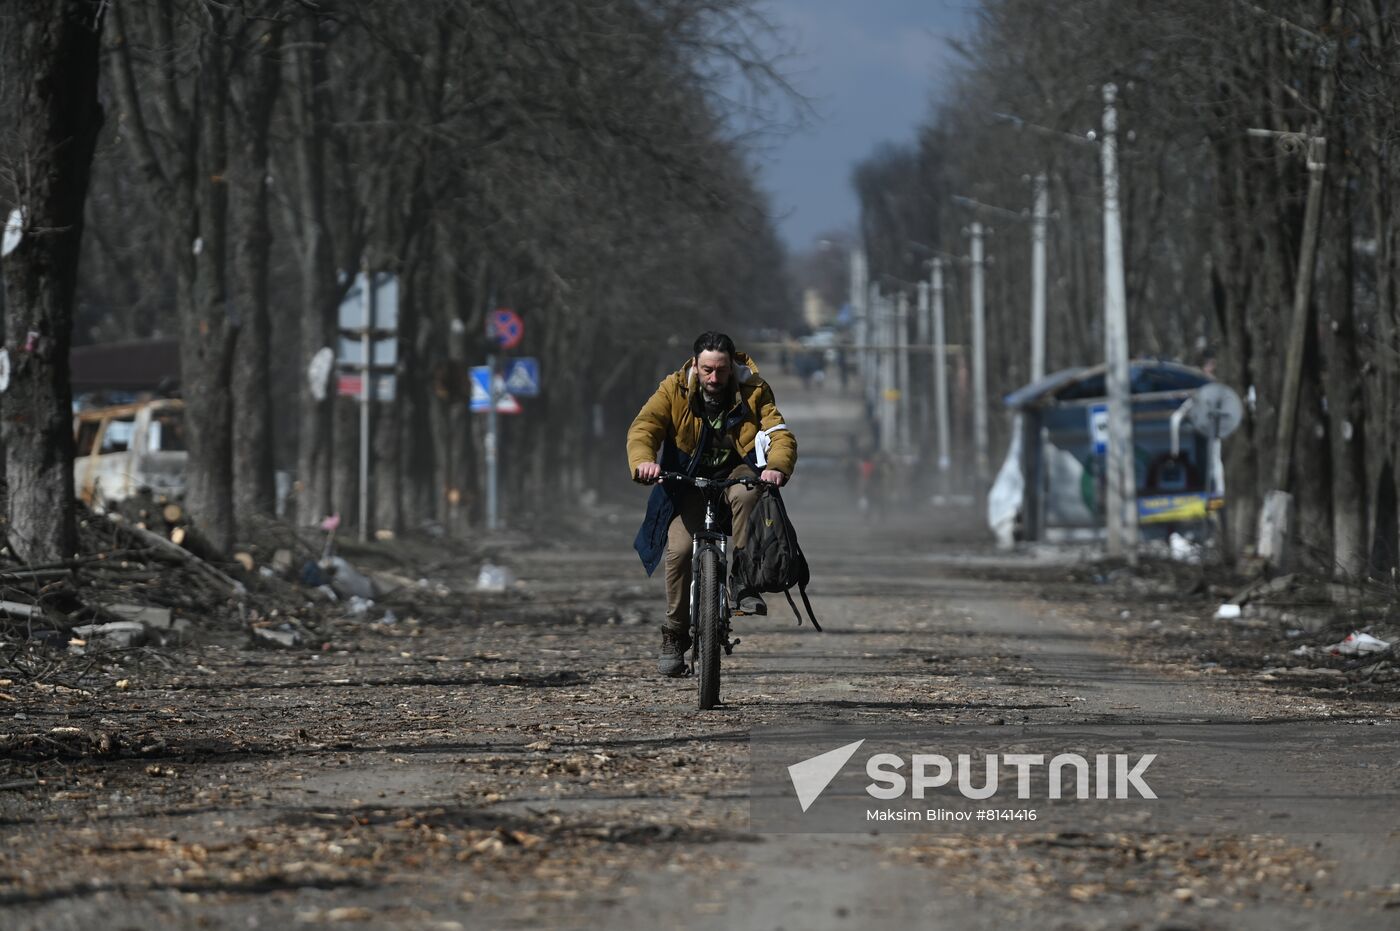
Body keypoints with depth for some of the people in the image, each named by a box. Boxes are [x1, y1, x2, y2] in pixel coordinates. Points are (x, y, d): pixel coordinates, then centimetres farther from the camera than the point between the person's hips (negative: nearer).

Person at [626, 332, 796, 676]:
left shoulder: (753, 392, -7)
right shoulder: (674, 389, -7)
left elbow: (781, 434, -17)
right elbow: (643, 426, -19)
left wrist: (777, 466, -40)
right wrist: (643, 461, -42)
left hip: (736, 474, 0)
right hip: (688, 483, 1)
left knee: (746, 494, -37)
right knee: (679, 550, -19)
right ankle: (674, 635, -2)